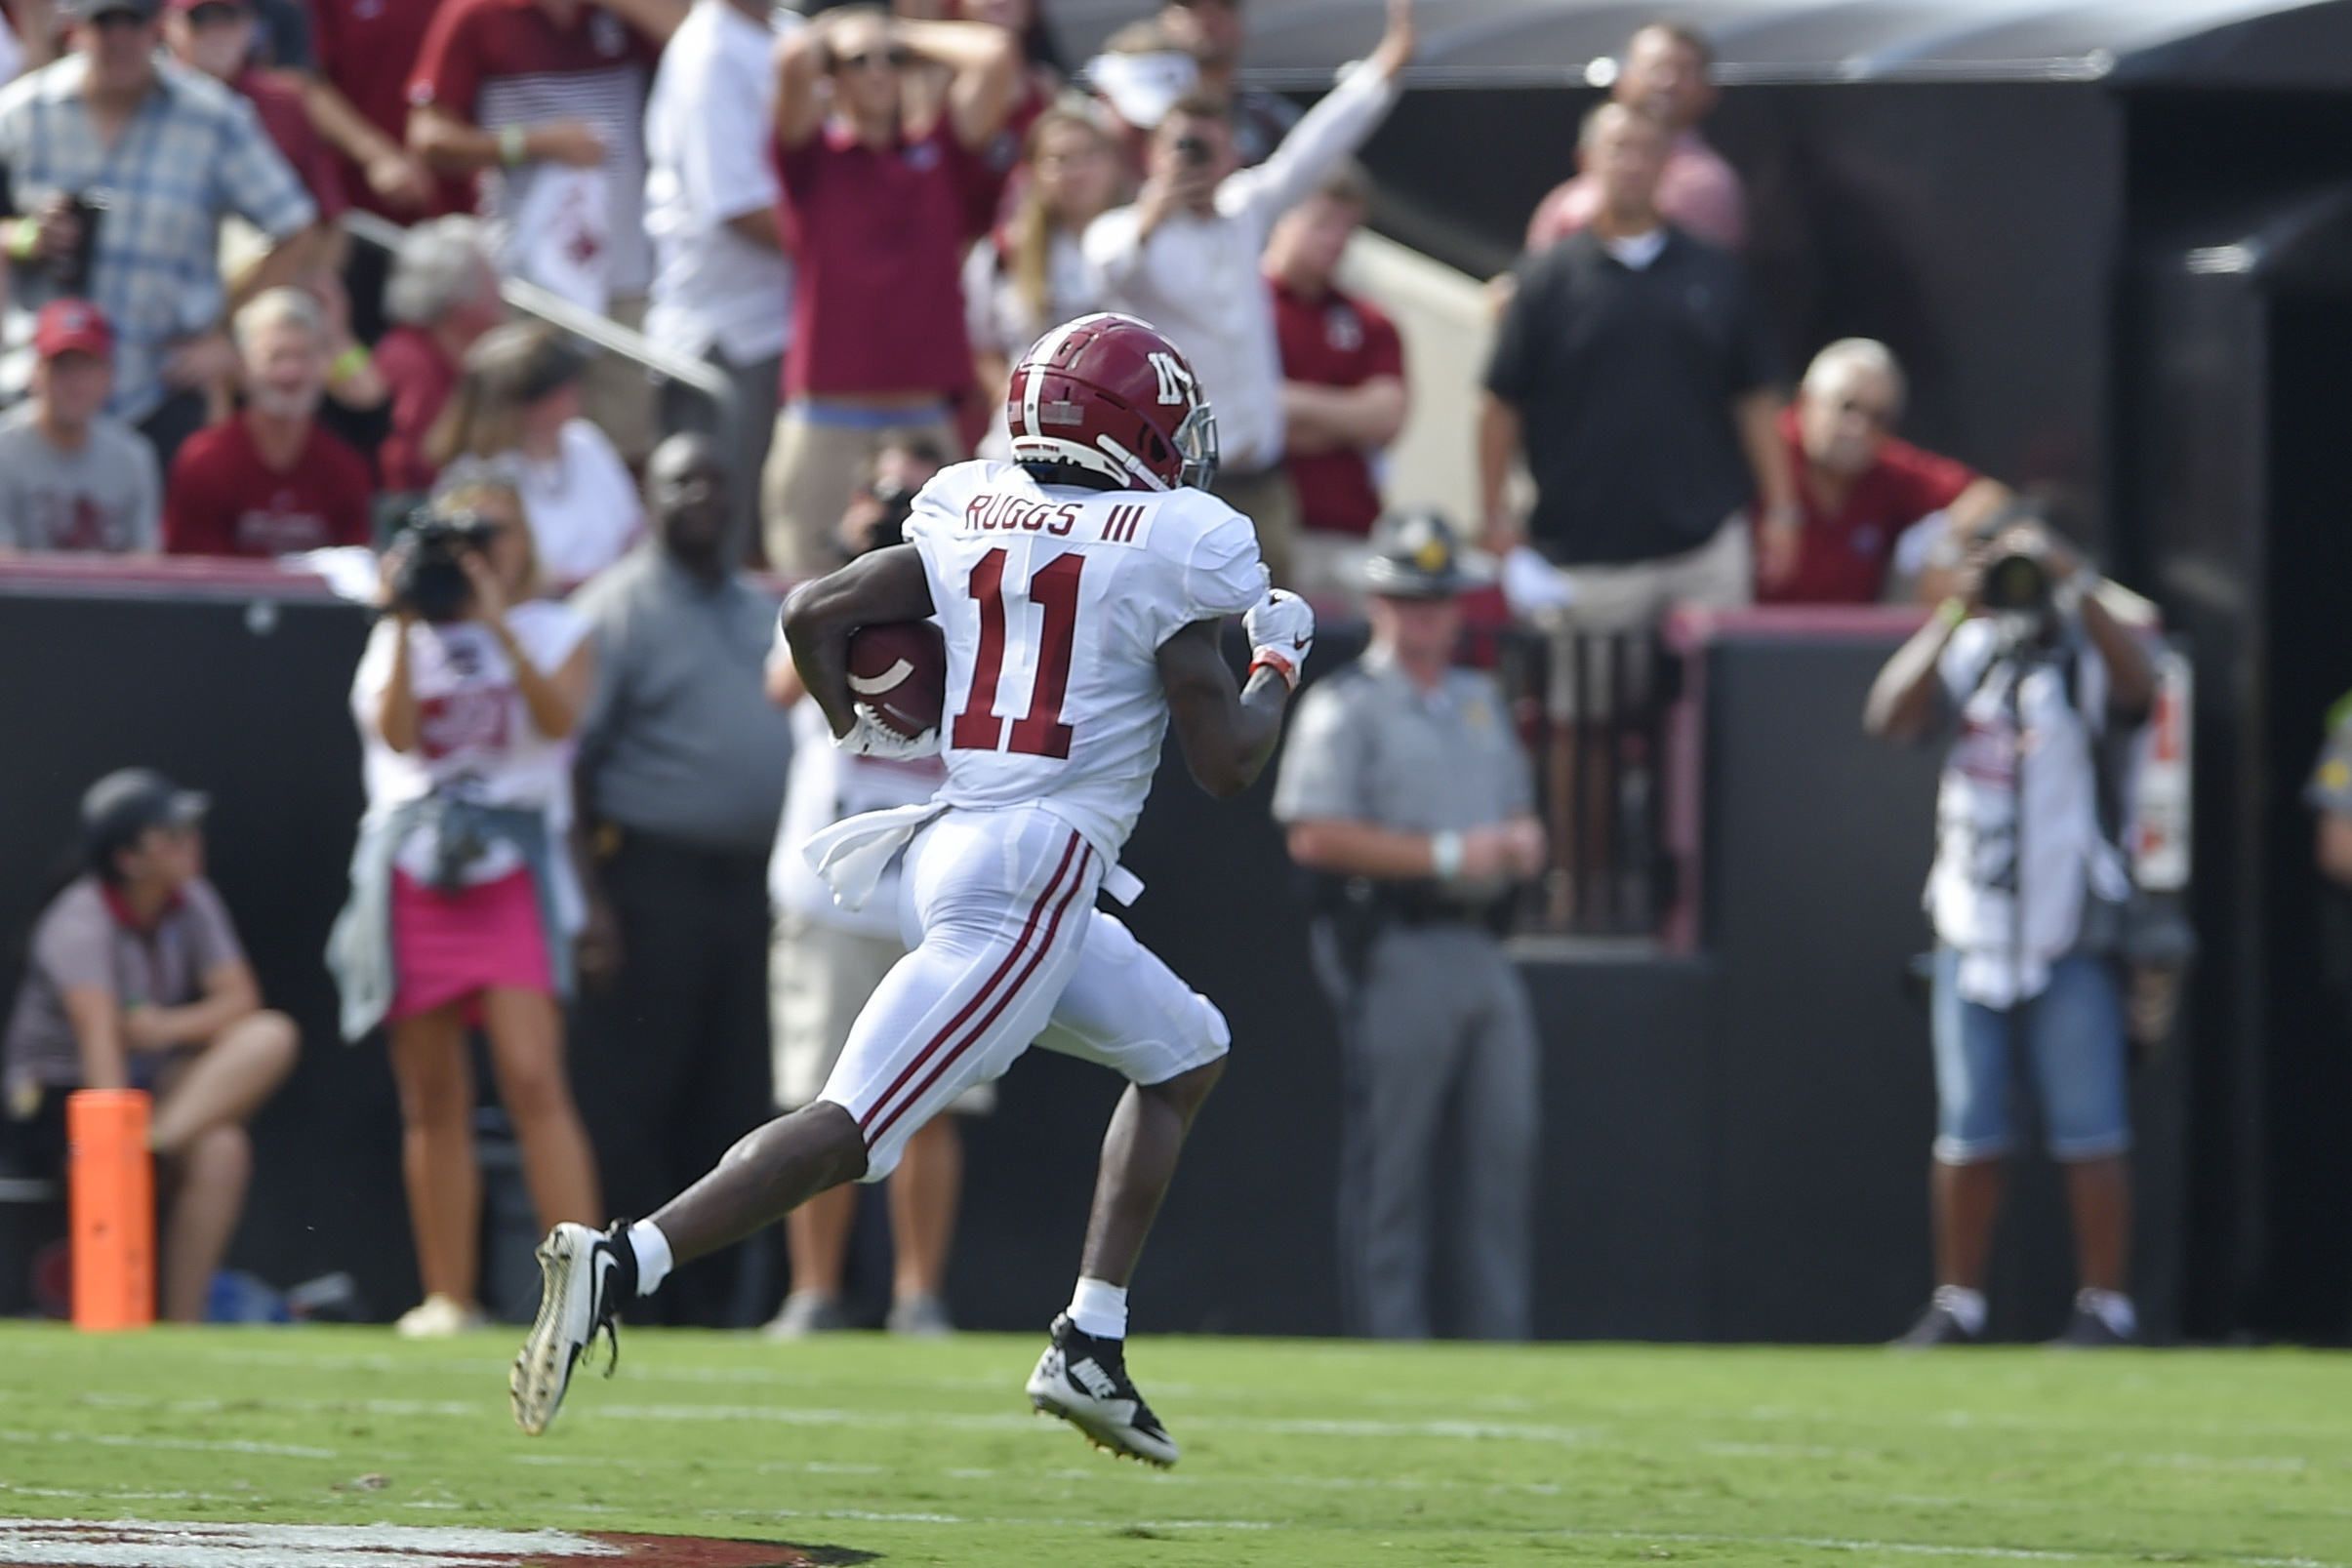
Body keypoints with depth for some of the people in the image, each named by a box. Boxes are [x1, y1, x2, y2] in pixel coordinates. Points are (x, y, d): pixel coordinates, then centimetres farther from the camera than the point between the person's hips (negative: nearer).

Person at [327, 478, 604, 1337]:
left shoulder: (555, 632, 10)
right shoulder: (400, 639, 13)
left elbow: (559, 717, -10)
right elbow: (395, 732, -4)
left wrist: (497, 621, -15)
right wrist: (405, 623, -9)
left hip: (511, 870, -2)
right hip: (411, 871, 2)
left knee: (532, 1074, -16)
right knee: (434, 1099, 3)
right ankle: (447, 1295, 7)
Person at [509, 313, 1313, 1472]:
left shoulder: (972, 513, 12)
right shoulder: (1169, 549, -5)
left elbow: (812, 614, 7)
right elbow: (1226, 764, -4)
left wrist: (860, 735, 24)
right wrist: (1280, 662, 15)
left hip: (949, 844, 8)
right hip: (1033, 872, -8)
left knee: (1185, 1054, 24)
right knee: (849, 1129, -14)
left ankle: (1091, 1345, 16)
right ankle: (620, 1267, -27)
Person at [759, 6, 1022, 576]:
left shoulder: (940, 153, 12)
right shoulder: (813, 157, 5)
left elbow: (997, 55, 4)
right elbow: (794, 61, -11)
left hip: (925, 421, 2)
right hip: (827, 420, -2)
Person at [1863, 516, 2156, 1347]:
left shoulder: (2085, 657, -1)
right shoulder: (1963, 655, 9)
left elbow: (2137, 685, -24)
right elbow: (1889, 716, -7)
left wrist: (2075, 587, -27)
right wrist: (1954, 614, -13)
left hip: (2068, 943, -4)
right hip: (1973, 936, 4)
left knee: (2089, 1131, -4)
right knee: (1967, 1134, 7)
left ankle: (2105, 1305, 1)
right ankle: (1956, 1306, 13)